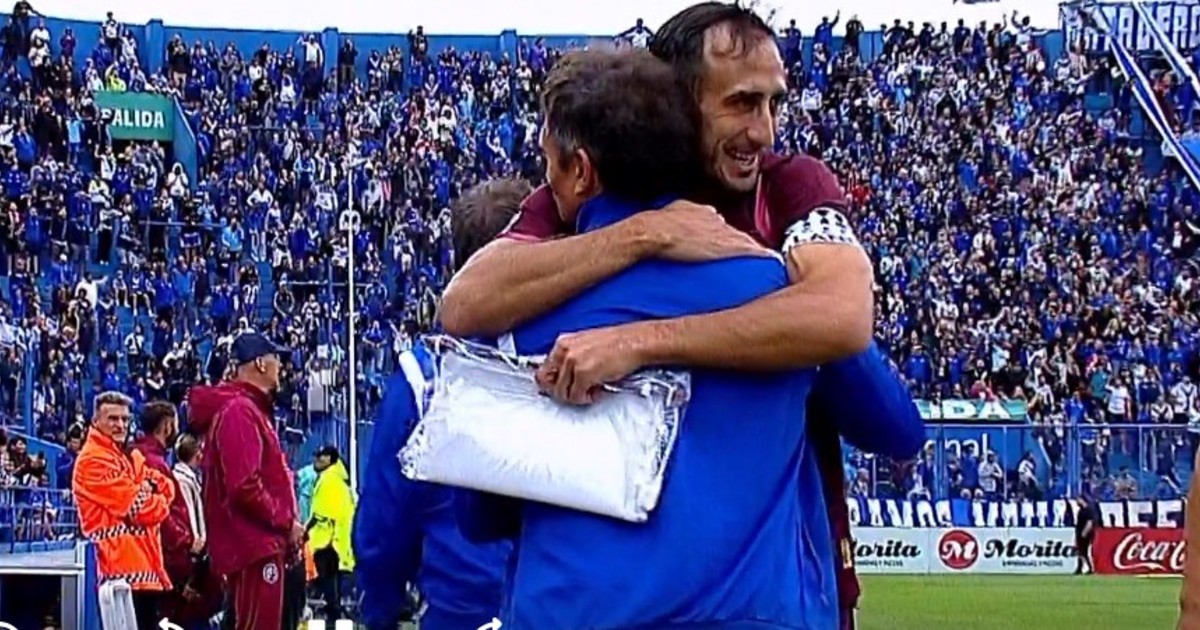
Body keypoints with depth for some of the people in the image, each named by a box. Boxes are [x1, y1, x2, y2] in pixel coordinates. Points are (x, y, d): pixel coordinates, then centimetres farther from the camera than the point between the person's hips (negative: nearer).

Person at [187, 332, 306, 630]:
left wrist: (285, 524, 11)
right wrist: (286, 522, -12)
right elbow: (245, 486, -21)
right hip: (256, 546, -11)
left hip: (264, 543, 11)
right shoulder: (240, 411, -13)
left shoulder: (251, 409, 20)